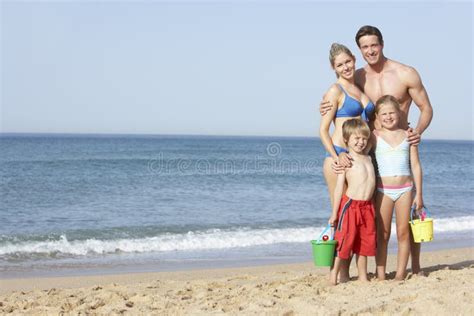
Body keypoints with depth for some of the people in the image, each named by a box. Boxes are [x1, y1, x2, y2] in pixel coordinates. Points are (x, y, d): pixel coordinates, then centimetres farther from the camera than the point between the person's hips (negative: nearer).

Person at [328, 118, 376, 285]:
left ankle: (363, 277, 22)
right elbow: (339, 188, -9)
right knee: (343, 241, -4)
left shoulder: (367, 158, 13)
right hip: (350, 205, -6)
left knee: (364, 243, 12)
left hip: (367, 207, 7)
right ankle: (333, 277, 4)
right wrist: (334, 213, -11)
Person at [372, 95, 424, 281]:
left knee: (403, 232, 4)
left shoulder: (407, 135, 6)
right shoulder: (374, 136, 2)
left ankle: (400, 274, 11)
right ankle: (380, 275, 6)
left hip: (405, 188, 2)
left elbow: (415, 166, 6)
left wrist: (419, 193, 3)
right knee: (382, 234, 2)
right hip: (383, 189, -2)